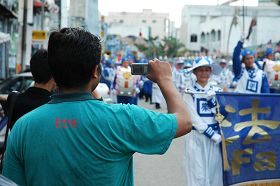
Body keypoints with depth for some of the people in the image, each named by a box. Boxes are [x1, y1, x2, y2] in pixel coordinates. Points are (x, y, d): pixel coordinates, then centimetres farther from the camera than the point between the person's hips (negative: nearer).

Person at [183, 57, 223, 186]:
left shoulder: (216, 91, 8)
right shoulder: (190, 92, -4)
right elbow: (194, 118, -10)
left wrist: (212, 99, -11)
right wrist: (214, 135, -11)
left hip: (215, 135, 4)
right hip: (196, 136, -3)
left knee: (214, 171, 7)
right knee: (198, 173, -1)